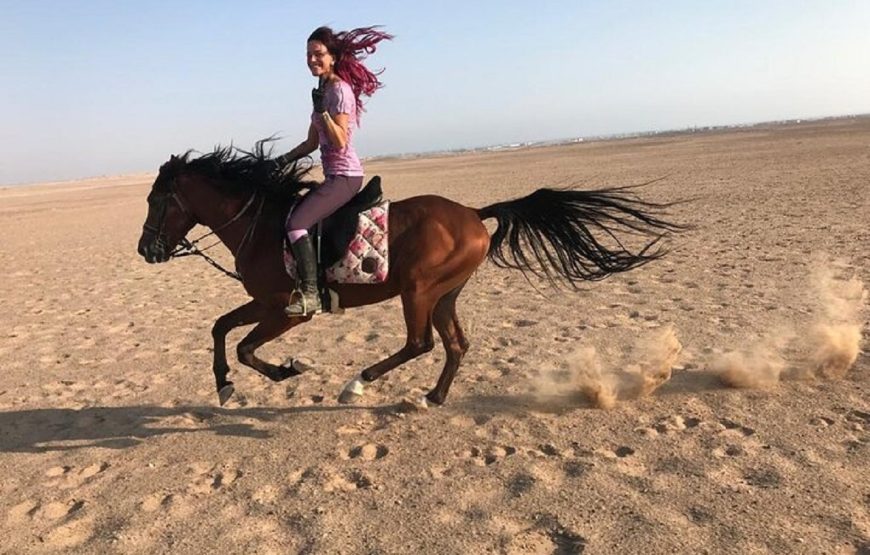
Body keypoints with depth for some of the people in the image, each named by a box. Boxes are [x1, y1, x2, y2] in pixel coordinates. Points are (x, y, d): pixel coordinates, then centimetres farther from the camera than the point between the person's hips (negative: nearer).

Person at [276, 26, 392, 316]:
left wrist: (322, 110, -25)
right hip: (334, 176, 10)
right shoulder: (322, 90, 17)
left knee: (295, 223, -21)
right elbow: (312, 143, 19)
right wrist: (283, 160, 11)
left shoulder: (340, 89, -10)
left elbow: (340, 142, -18)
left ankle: (310, 294, -16)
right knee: (286, 210, 16)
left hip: (345, 176, -10)